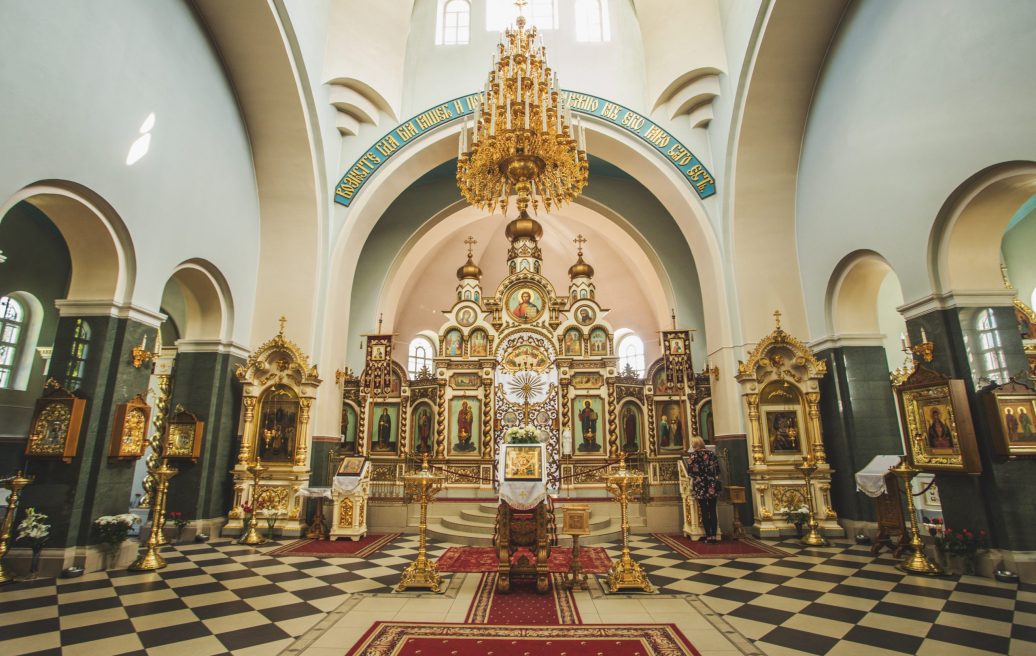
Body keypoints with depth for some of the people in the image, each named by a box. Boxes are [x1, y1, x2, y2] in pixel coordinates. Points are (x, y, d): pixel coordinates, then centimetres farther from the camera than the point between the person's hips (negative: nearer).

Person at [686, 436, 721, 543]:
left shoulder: (693, 455, -5)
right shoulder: (712, 454, 7)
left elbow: (690, 472, -7)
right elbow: (717, 470, 10)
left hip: (700, 486, -3)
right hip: (713, 486, 3)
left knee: (704, 511, 3)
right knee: (713, 511, 5)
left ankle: (708, 535, 4)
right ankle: (714, 535, 5)